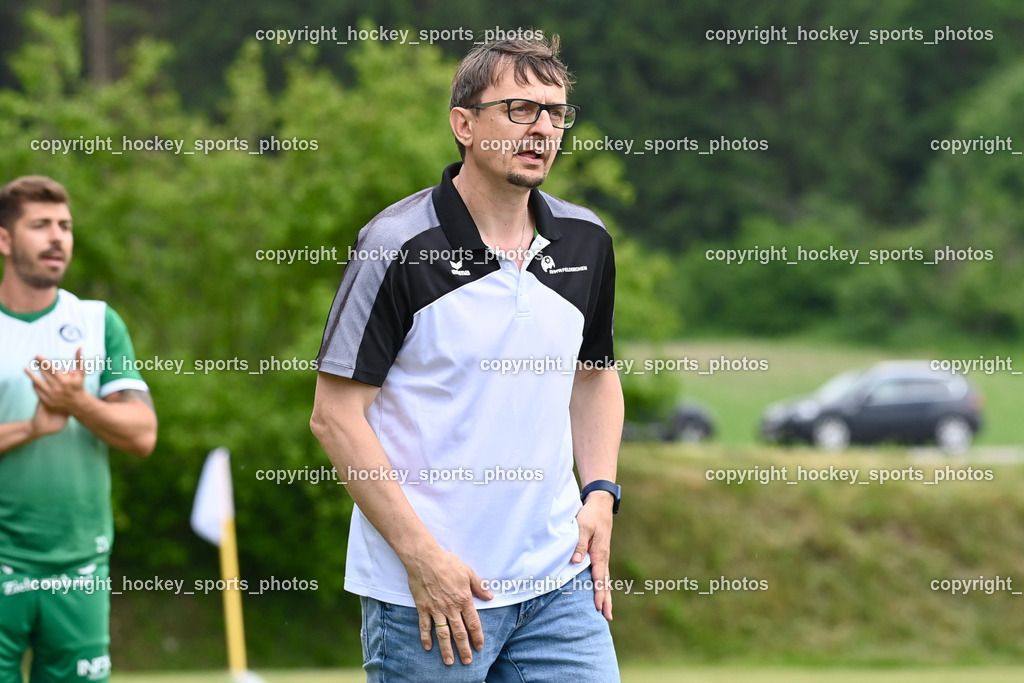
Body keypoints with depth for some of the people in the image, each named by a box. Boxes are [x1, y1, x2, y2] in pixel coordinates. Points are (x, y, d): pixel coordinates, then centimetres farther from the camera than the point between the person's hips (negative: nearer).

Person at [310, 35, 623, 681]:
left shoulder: (586, 241, 7)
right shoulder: (398, 246, -10)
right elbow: (336, 414, -10)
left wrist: (600, 494, 7)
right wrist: (422, 557, -14)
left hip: (559, 582, 5)